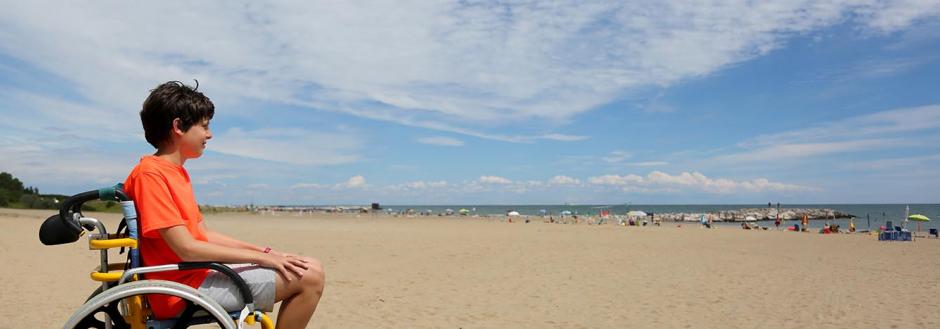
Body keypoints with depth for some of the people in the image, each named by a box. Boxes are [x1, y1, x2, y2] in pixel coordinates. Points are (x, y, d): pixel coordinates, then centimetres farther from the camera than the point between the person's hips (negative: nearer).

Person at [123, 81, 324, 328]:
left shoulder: (178, 173, 16)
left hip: (199, 274, 10)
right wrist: (261, 257, -17)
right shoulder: (150, 173, -14)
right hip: (185, 289, -10)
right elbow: (187, 249, -21)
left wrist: (262, 251, 5)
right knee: (310, 275, -17)